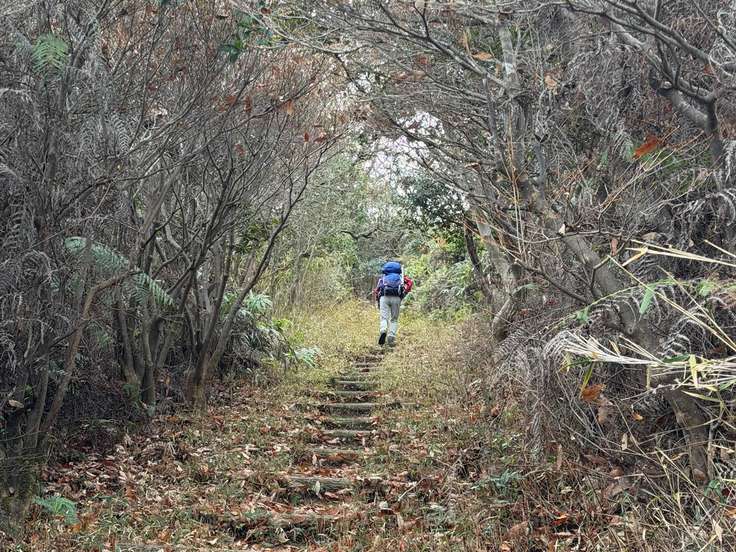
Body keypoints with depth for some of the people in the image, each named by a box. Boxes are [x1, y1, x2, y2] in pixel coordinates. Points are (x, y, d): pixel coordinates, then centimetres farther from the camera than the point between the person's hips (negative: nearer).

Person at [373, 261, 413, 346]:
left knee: (384, 318, 1)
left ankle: (383, 330, -29)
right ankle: (391, 337, -8)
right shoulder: (400, 277, 27)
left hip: (384, 297, 0)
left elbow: (376, 291, 21)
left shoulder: (382, 278, 29)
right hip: (396, 298, 0)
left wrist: (379, 304, 27)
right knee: (394, 320, 11)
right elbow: (410, 282, 9)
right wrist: (404, 294, 13)